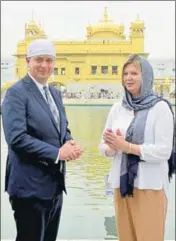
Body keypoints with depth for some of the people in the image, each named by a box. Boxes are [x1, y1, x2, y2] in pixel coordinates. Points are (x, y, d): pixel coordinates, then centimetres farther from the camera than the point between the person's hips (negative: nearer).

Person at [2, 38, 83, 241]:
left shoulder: (55, 93, 13)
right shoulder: (16, 92, -13)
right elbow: (16, 138, -22)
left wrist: (70, 144, -5)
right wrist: (57, 153, -21)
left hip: (55, 183, 8)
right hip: (30, 186, -8)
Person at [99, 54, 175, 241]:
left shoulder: (160, 107, -7)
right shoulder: (117, 108, 7)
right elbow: (104, 147, 10)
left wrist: (126, 146, -15)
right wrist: (112, 147, -12)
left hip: (150, 185, -4)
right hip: (121, 183, 5)